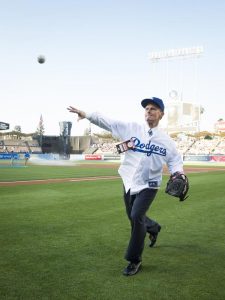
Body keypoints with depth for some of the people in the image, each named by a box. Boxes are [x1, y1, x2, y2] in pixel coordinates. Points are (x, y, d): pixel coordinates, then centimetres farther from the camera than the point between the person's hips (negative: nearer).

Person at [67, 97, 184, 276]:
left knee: (137, 217, -18)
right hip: (129, 183, 3)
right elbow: (107, 122, -8)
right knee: (133, 217, 16)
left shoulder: (166, 140, -2)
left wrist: (178, 174, -19)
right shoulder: (132, 128, -1)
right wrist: (87, 115, -18)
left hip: (148, 186, -3)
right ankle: (153, 228, 52)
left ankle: (135, 260, 0)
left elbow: (175, 160, 2)